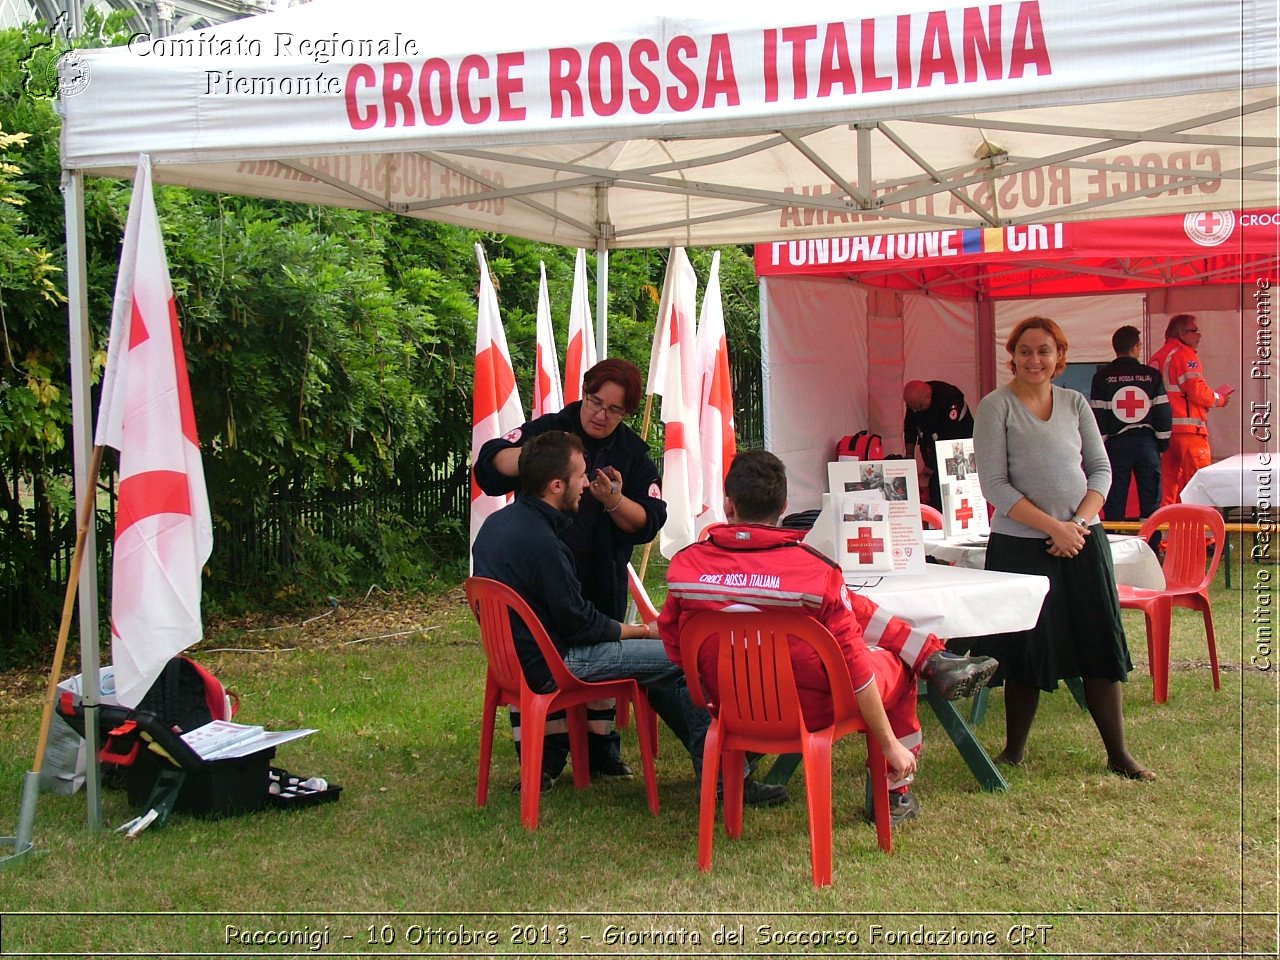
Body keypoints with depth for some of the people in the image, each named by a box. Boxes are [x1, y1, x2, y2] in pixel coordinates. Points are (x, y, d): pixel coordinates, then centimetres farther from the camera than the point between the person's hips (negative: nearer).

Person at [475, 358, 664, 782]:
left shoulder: (633, 452, 4)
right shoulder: (548, 429, -2)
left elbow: (649, 521, -4)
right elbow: (490, 464, -14)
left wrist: (615, 502, -23)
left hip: (603, 583, 3)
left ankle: (600, 748, 27)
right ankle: (544, 758, 9)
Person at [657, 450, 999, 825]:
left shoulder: (684, 565, -11)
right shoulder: (816, 571, -21)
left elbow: (675, 650, 1)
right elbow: (855, 668, -16)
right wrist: (891, 745, -4)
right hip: (809, 714, -4)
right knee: (896, 666, 25)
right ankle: (895, 796, 37)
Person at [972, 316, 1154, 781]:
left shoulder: (1075, 403, 9)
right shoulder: (996, 406, -5)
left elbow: (1101, 468, 9)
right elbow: (994, 484, -11)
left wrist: (1080, 522, -8)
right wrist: (1053, 526, -16)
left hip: (1083, 538, 4)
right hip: (1021, 544, -4)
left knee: (1100, 644, 5)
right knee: (1027, 650, 2)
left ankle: (1119, 754, 14)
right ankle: (1014, 750, 18)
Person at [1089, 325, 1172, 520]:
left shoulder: (1102, 377, -2)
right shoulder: (1152, 375, 1)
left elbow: (1097, 415, -3)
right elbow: (1163, 411, 1)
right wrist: (1163, 444, 9)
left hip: (1116, 445, -1)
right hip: (1147, 443, 1)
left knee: (1114, 506, 3)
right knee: (1150, 502, 8)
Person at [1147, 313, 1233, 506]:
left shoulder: (1157, 357, 17)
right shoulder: (1184, 354, -8)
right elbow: (1197, 391, -15)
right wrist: (1220, 399, 3)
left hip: (1164, 429, 8)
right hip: (1188, 428, -8)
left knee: (1169, 484, 10)